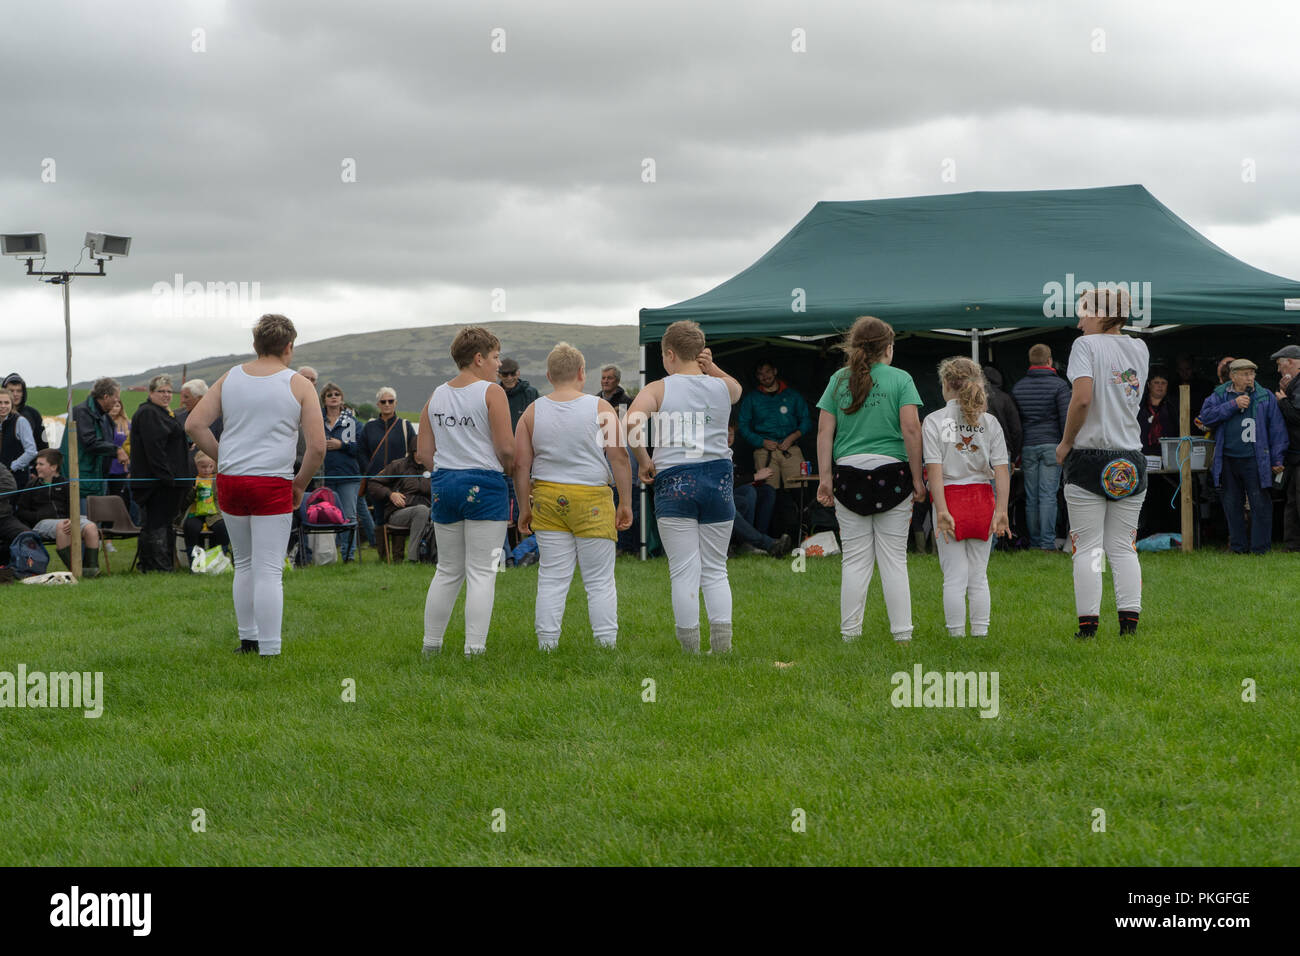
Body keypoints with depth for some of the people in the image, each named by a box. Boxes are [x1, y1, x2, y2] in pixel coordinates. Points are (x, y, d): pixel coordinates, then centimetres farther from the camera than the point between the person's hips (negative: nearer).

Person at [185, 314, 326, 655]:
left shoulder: (229, 378, 10)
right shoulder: (298, 385, 0)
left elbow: (194, 425, 3)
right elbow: (317, 446, -6)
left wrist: (223, 458, 11)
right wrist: (300, 483, 8)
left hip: (229, 483, 4)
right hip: (272, 485, -4)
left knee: (244, 564, 19)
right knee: (269, 571, -4)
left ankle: (247, 639, 26)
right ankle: (269, 651, -6)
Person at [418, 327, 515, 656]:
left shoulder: (436, 395, 9)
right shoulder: (491, 392, -9)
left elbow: (423, 453, 8)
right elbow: (506, 448, -15)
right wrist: (507, 469, 6)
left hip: (444, 484, 6)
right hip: (484, 487, -6)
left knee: (447, 571, 16)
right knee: (481, 572, -2)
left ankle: (431, 645, 20)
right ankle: (474, 650, -5)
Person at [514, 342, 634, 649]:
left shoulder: (532, 413, 3)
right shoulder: (601, 409, -5)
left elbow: (521, 466, 2)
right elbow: (620, 458, -6)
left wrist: (524, 508, 10)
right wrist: (625, 503, 1)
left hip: (547, 498, 3)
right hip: (592, 498, -3)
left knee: (552, 578, 7)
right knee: (600, 581, 3)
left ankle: (547, 645, 6)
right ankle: (607, 646, 3)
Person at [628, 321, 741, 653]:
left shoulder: (658, 389, -4)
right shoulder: (722, 388, 6)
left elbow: (632, 420, -21)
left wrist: (643, 462, -8)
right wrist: (711, 369, 11)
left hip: (674, 481, -3)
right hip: (718, 479, 3)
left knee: (684, 571, 1)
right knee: (715, 570, 11)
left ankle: (690, 648, 1)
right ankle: (721, 643, 3)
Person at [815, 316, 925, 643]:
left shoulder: (839, 380, 6)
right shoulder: (900, 380, -2)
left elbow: (824, 432, 3)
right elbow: (911, 429, -8)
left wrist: (825, 477, 5)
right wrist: (917, 479, -4)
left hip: (849, 474, 2)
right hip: (892, 473, -2)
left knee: (854, 559, 7)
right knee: (894, 558, 4)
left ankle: (850, 631, 7)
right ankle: (901, 631, 4)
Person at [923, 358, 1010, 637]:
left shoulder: (934, 421, -5)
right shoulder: (989, 422, 3)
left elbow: (935, 469, -13)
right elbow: (1002, 469, -4)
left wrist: (941, 510, -15)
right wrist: (1001, 510, -6)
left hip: (951, 498, -3)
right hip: (982, 499, 3)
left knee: (954, 578, 2)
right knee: (979, 577, 10)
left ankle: (956, 635, 3)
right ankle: (980, 634, 12)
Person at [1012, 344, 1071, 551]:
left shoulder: (1018, 387, 10)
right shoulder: (1058, 384, -3)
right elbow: (1065, 418, -7)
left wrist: (1017, 451, 18)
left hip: (1028, 447, 3)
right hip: (1051, 445, -3)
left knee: (1031, 497, 5)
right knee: (1048, 495, -6)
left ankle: (1034, 542, 7)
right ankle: (1047, 542, -10)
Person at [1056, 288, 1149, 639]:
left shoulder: (1086, 345, -7)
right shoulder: (1140, 349, 10)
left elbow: (1082, 397, -21)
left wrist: (1066, 442, -8)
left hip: (1089, 456, -5)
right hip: (1131, 459, 5)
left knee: (1087, 547, -1)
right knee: (1123, 547, 9)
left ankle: (1088, 623, -3)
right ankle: (1130, 620, 2)